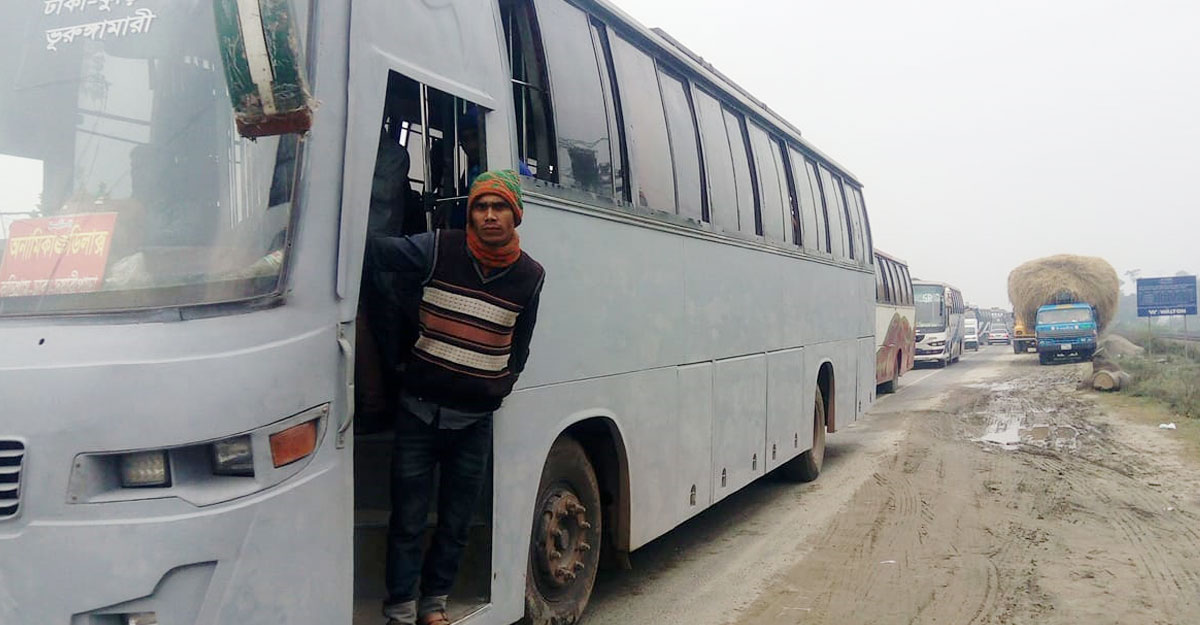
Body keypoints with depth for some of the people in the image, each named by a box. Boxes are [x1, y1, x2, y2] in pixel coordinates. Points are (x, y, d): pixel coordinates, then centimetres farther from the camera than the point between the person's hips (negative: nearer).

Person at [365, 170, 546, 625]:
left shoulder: (530, 276, 1)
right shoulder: (437, 250, -7)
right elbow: (375, 250, -10)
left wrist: (504, 383, 11)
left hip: (475, 420, 2)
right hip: (419, 409, -2)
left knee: (456, 524, 12)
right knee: (408, 520, 5)